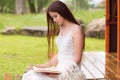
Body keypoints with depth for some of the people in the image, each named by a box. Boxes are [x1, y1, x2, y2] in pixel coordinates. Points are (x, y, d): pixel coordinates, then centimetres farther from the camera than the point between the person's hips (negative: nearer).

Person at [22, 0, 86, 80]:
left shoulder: (76, 30, -9)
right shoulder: (61, 29, 15)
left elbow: (77, 59, -12)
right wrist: (45, 65, 8)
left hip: (71, 72, -8)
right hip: (59, 69, 8)